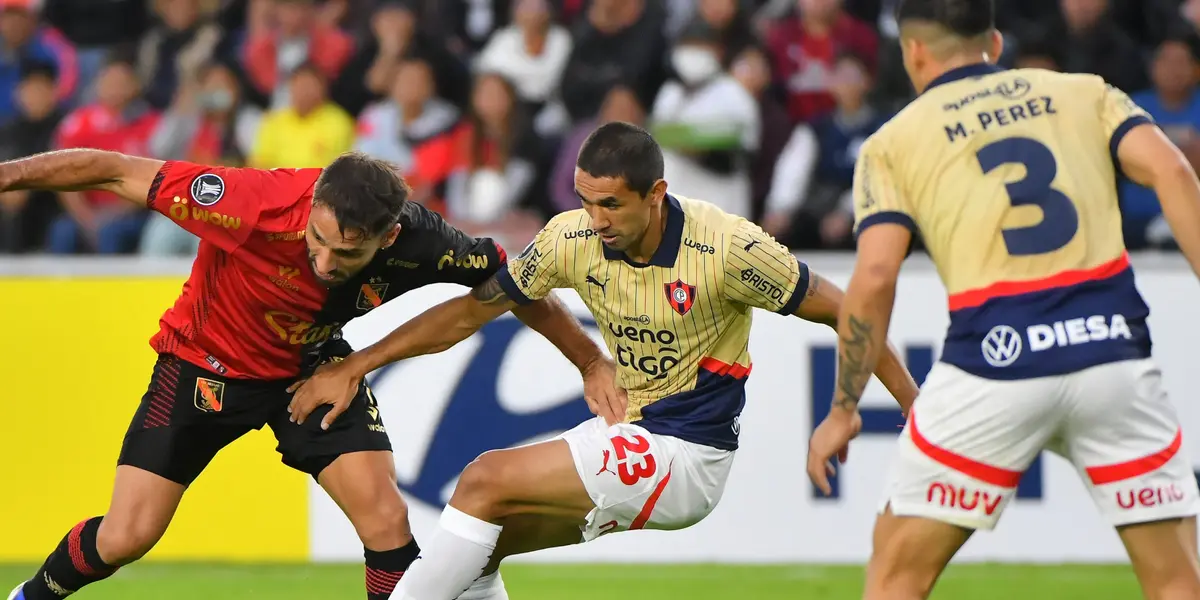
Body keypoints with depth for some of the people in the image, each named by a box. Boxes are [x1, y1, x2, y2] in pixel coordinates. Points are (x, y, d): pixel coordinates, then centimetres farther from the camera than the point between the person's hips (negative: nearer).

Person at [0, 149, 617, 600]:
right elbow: (116, 173, -29)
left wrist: (592, 363, -4)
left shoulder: (417, 242, -30)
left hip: (313, 367, 2)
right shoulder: (255, 201, -39)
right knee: (125, 538, -5)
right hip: (206, 361, -2)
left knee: (387, 523, -14)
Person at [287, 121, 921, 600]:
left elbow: (841, 311, -9)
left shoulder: (729, 247, -20)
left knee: (486, 482, -16)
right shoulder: (572, 239, -6)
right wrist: (351, 367, 5)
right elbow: (471, 309, 5)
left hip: (687, 457, -7)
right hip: (622, 431, 7)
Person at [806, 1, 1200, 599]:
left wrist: (843, 409, 7)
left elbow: (874, 278, 0)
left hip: (994, 356, -1)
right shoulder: (1088, 94, 18)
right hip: (1112, 347, 1)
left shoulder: (892, 143, 12)